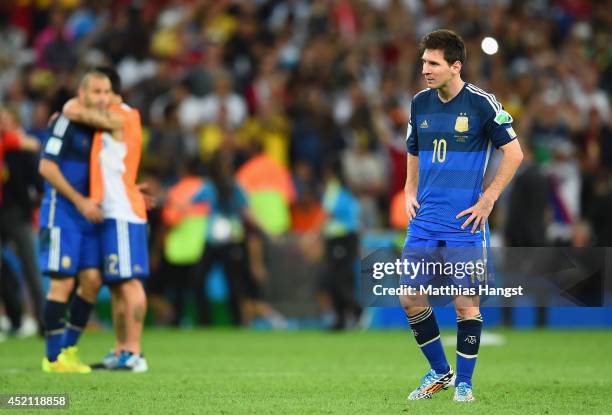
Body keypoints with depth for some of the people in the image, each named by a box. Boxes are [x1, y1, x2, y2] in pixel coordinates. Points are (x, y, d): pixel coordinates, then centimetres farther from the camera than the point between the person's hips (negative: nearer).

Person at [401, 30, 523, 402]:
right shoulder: (420, 103, 7)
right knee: (411, 297, 1)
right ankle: (440, 372, 19)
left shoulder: (481, 103, -8)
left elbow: (514, 153, -5)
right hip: (424, 222, 5)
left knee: (466, 302, -2)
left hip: (465, 224, -5)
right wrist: (410, 193, 8)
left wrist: (488, 200, -9)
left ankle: (464, 382, 13)